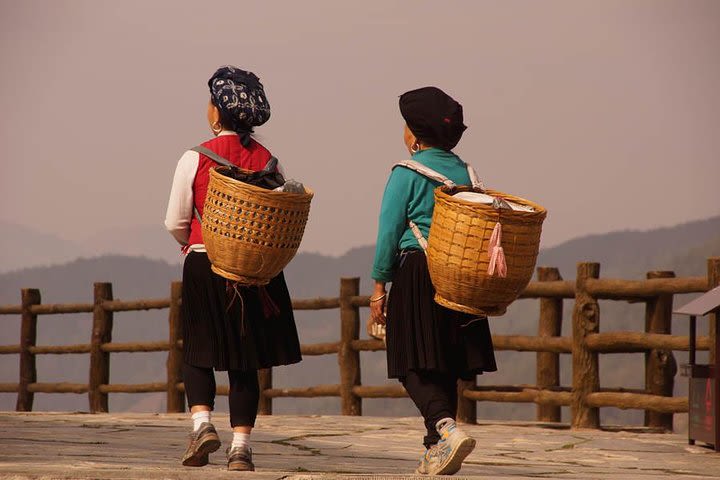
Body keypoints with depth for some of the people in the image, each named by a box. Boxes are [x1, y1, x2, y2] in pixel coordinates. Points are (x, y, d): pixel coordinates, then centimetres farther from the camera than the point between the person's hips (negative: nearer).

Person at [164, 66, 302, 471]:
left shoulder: (195, 159, -8)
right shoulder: (268, 162, -1)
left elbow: (175, 224, -3)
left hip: (204, 266, -2)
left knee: (198, 353, 12)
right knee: (245, 363, 7)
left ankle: (202, 422, -9)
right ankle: (241, 446, 2)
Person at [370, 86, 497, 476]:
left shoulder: (407, 173, -6)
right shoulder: (464, 172, 10)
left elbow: (389, 230, -8)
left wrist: (379, 284, -3)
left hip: (417, 272, -6)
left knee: (416, 366, -6)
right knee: (444, 366, 10)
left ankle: (447, 429, -29)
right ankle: (436, 453, 12)